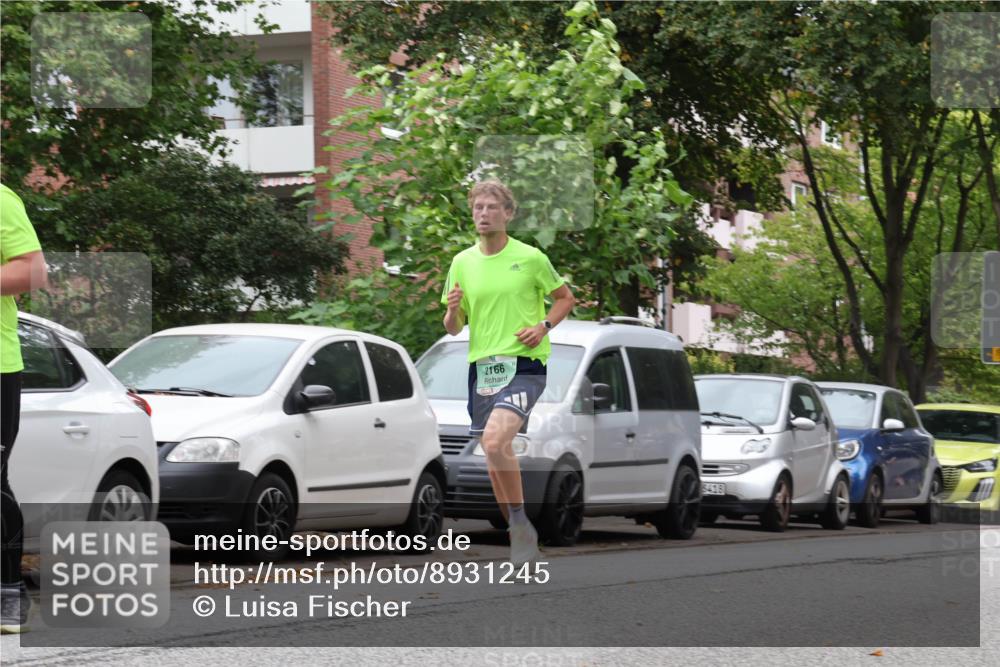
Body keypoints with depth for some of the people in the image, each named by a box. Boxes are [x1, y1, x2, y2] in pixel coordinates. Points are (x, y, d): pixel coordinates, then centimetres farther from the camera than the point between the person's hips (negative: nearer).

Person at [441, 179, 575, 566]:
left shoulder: (530, 258, -2)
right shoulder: (462, 262, 9)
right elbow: (454, 328, 13)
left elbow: (565, 298, 11)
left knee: (494, 441, -25)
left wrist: (543, 326, -7)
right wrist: (452, 310, -10)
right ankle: (519, 535, 21)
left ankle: (520, 523, -11)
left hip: (524, 364, -5)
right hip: (481, 365, 5)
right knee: (494, 453, 7)